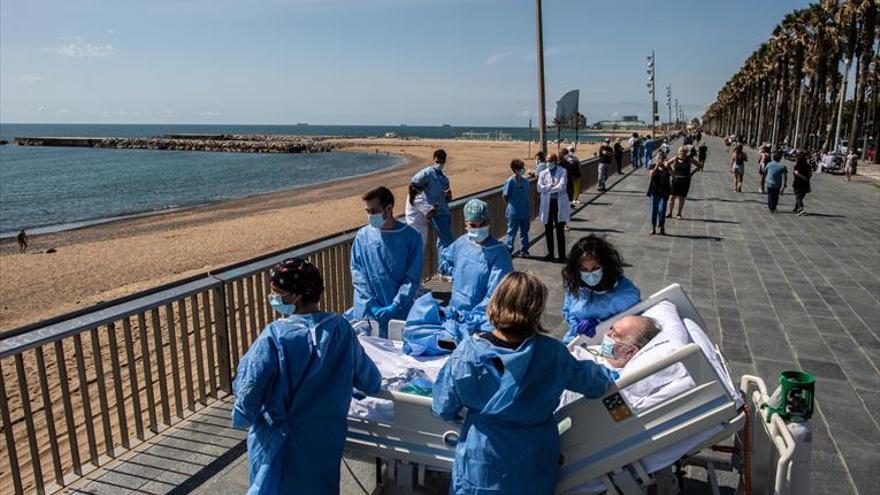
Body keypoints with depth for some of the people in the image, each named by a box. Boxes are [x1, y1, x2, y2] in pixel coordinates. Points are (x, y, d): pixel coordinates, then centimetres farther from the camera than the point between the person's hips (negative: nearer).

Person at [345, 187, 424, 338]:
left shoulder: (411, 236, -3)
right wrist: (373, 306, -10)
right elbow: (357, 274, 0)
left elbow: (413, 278, -5)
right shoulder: (362, 236, 2)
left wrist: (395, 307, -13)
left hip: (400, 314, -1)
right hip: (366, 314, 2)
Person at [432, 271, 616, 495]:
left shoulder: (467, 351, -19)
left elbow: (444, 409, -11)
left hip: (481, 466, -1)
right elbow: (590, 380, -1)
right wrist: (609, 375, 23)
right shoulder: (551, 352, -18)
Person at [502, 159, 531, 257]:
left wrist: (530, 212, 14)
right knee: (512, 232, 5)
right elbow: (505, 195, -9)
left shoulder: (525, 180, 5)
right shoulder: (510, 181, -14)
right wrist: (512, 203, 6)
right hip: (514, 212, -6)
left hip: (525, 212, 6)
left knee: (524, 232, 12)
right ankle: (508, 251, 16)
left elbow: (527, 195, 13)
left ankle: (524, 251, 23)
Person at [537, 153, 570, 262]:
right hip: (547, 204, 3)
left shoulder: (562, 172, -2)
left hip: (559, 203, -3)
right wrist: (552, 186, -13)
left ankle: (562, 255, 6)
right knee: (548, 230, 10)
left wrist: (547, 188, -7)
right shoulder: (543, 173, 6)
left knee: (560, 230, -1)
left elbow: (561, 186, -15)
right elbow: (539, 188, -5)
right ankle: (550, 253, 22)